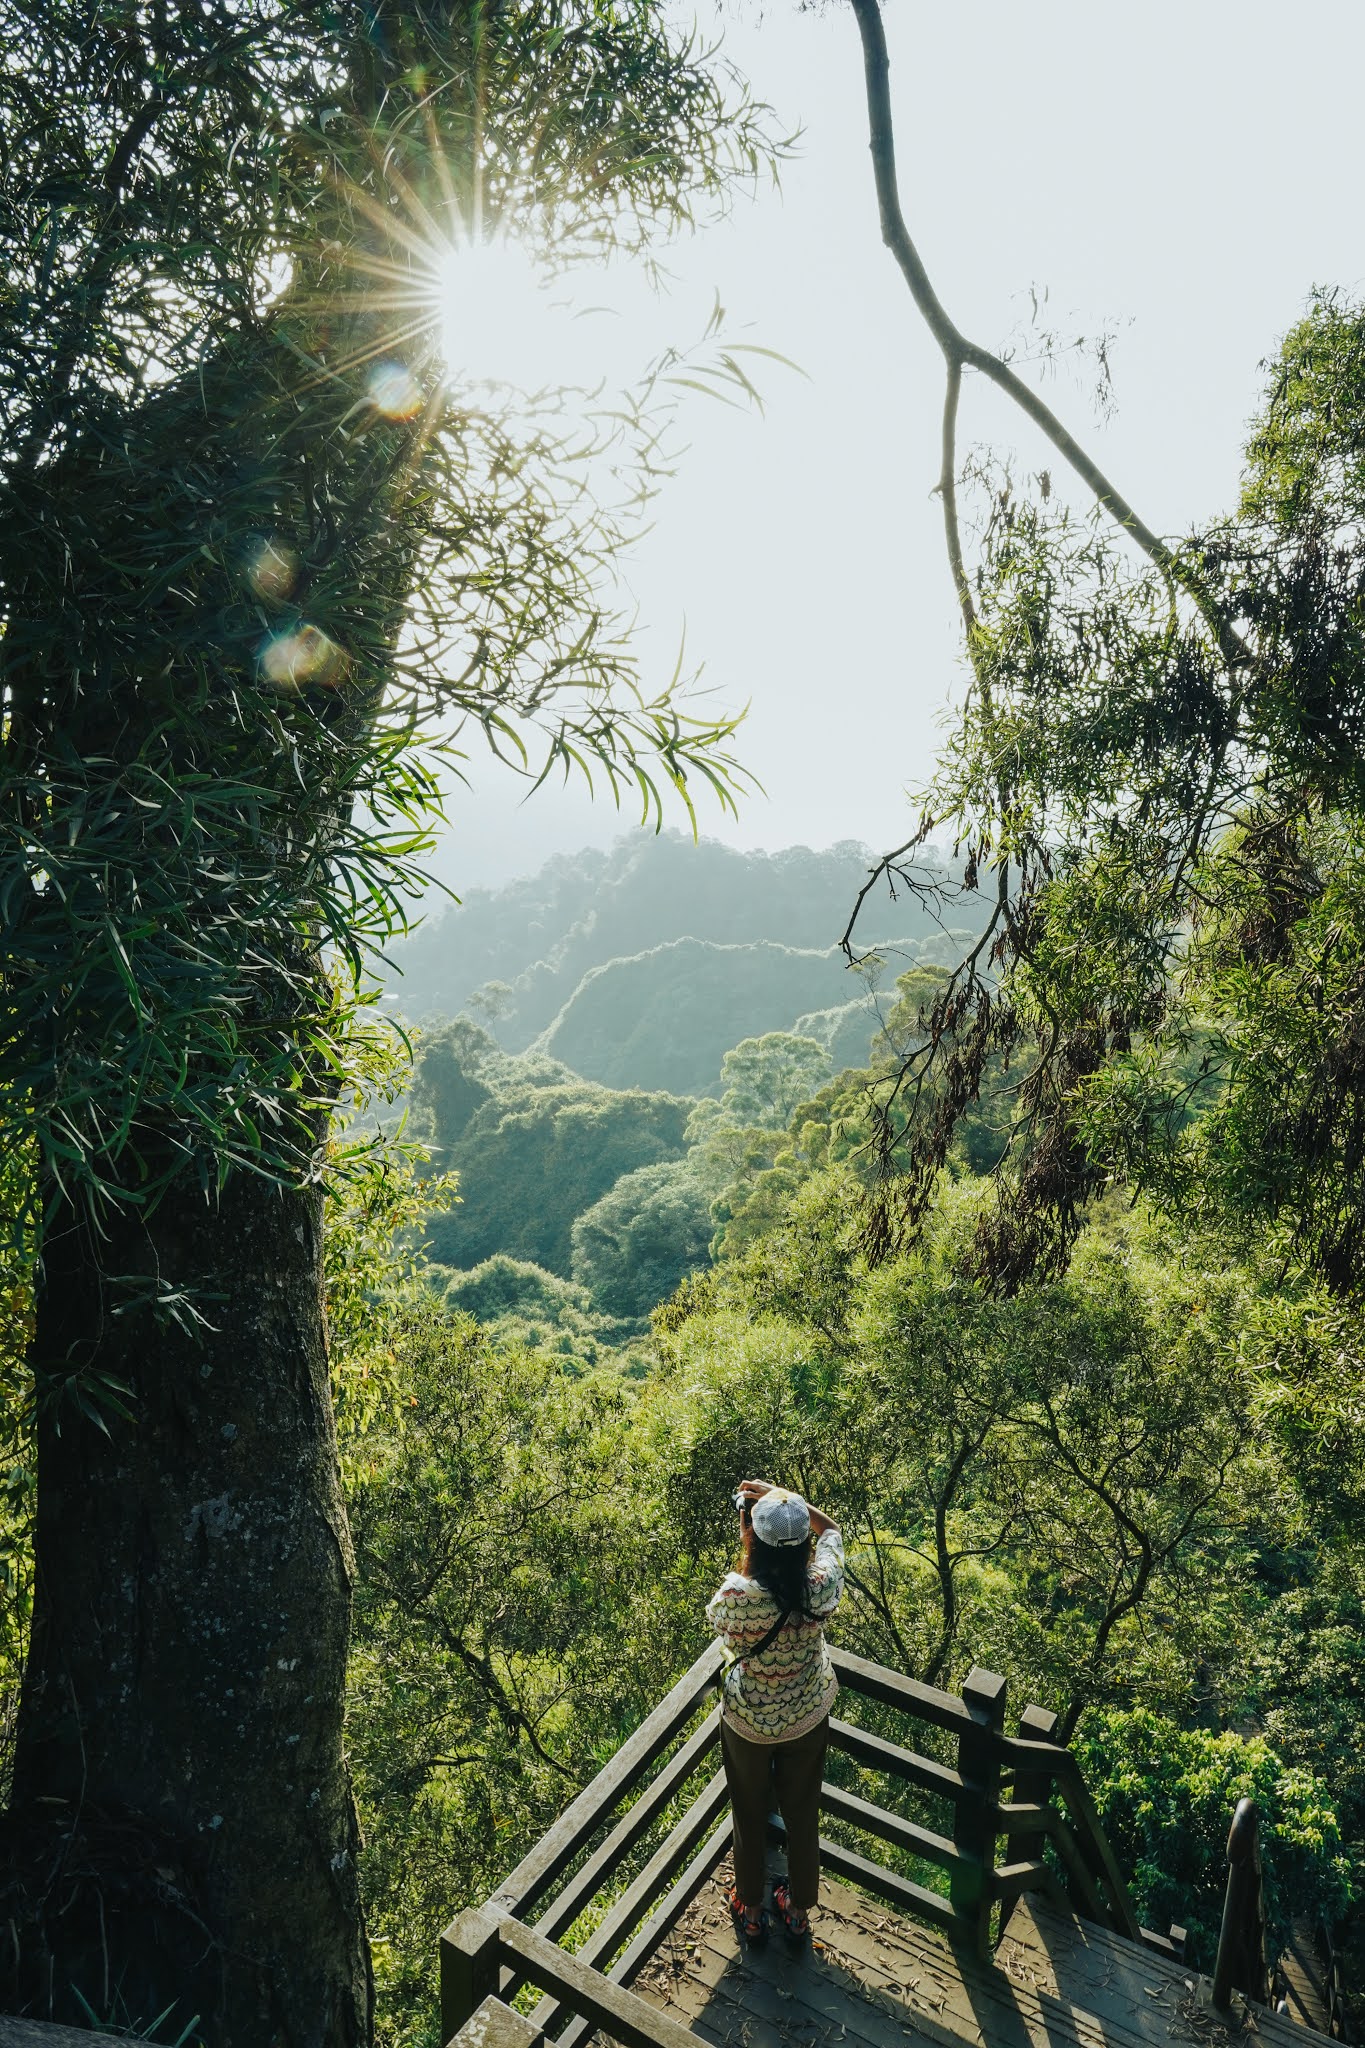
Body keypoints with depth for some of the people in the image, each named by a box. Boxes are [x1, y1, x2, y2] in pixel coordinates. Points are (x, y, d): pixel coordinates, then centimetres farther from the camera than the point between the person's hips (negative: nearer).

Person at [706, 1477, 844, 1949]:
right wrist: (783, 1497, -16)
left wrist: (746, 1548, -13)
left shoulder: (736, 1595, -37)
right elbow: (830, 1529, -8)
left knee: (750, 1815, 26)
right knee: (802, 1814, 26)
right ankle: (798, 1912, 49)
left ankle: (750, 1910, 49)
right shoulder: (821, 1588, -30)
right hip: (807, 1719, 2)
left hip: (747, 1723, -1)